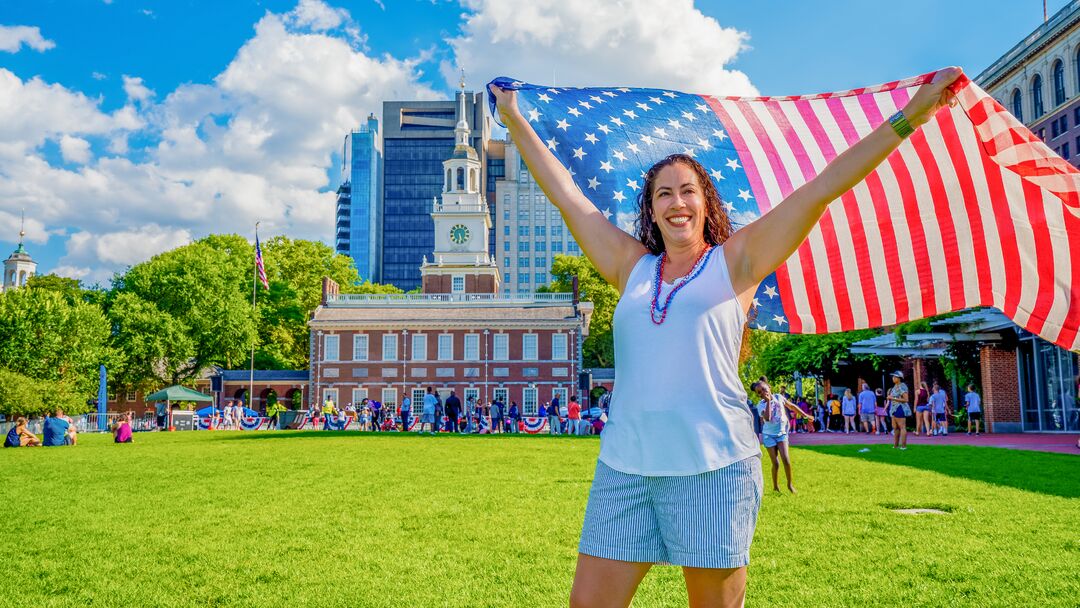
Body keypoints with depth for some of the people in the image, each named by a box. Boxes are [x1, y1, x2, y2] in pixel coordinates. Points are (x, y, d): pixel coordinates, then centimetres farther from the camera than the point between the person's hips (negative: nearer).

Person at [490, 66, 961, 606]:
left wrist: (909, 116, -2)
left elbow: (821, 190, 1)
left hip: (713, 465, -3)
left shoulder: (734, 261, 6)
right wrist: (515, 121, 23)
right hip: (623, 465, 3)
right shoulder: (632, 267, 14)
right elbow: (565, 193, 18)